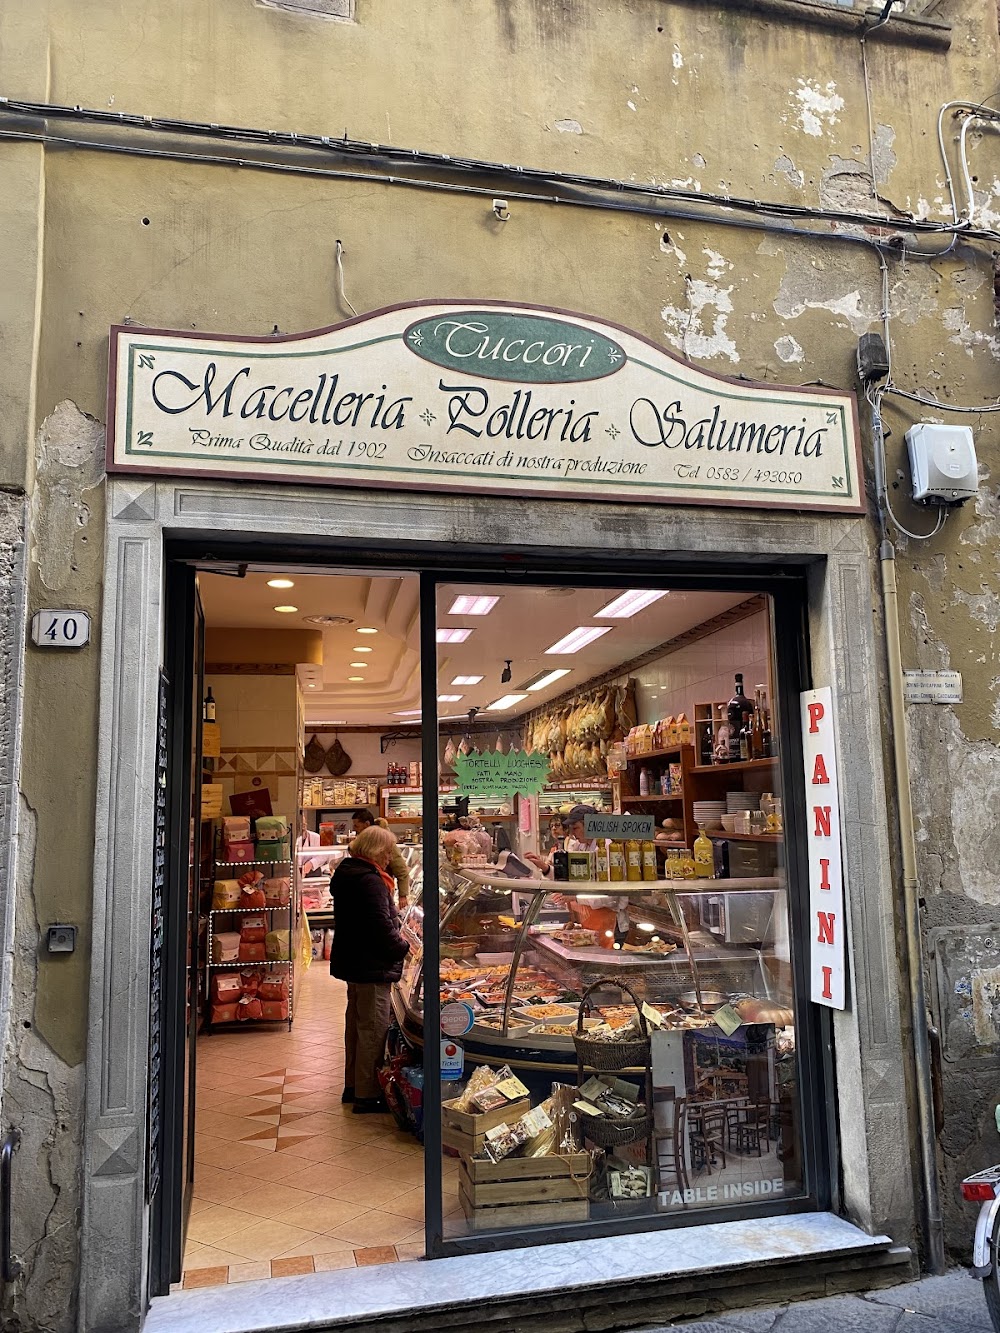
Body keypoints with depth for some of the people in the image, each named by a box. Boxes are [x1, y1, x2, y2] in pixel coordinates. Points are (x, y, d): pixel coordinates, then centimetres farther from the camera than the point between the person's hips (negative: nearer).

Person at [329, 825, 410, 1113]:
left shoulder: (346, 873, 9)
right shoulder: (370, 881, -23)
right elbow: (382, 927, -25)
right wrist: (403, 948, -9)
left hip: (352, 961, 11)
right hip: (372, 965, -11)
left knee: (356, 1023, 20)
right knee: (373, 1028, -1)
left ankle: (352, 1086, 32)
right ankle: (367, 1095, 6)